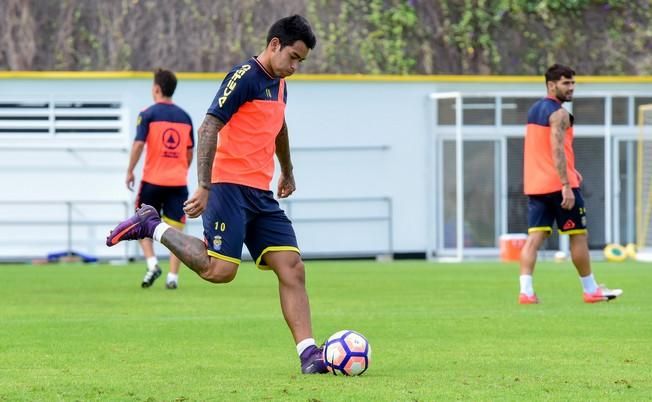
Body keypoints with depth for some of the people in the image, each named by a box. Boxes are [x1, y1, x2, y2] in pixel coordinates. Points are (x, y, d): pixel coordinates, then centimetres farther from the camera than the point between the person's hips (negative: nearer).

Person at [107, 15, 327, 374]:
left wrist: (287, 172, 50)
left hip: (261, 195, 8)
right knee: (219, 270, -17)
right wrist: (204, 187, -21)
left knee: (292, 269, -4)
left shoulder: (278, 85, 18)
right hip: (231, 186, -8)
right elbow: (209, 128, -16)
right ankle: (151, 226, 2)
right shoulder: (245, 76, -10)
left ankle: (308, 354, -8)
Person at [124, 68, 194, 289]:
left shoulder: (148, 114, -5)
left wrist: (130, 171, -2)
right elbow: (189, 153, 12)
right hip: (179, 181, 3)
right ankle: (173, 276, -2)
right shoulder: (184, 117, 8)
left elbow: (138, 144, -12)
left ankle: (152, 263, -6)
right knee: (175, 230, 4)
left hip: (153, 180, -3)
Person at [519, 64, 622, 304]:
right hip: (557, 184, -8)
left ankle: (526, 291, -12)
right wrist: (566, 185, -25)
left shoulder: (534, 110, 16)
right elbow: (557, 150, -22)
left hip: (535, 185, 8)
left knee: (535, 237, 0)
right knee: (578, 235, 5)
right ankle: (590, 290, 13)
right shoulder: (558, 113, -13)